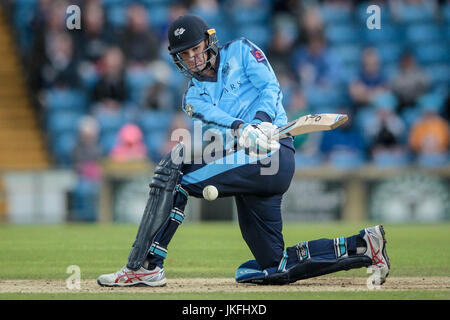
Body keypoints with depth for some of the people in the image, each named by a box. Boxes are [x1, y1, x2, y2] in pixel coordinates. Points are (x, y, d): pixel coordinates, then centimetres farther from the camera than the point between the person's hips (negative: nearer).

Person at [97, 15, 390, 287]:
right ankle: (361, 245, 8)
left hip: (272, 153, -8)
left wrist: (261, 121, -24)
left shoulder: (240, 51, 12)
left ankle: (146, 266, -18)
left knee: (174, 174, -17)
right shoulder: (194, 95, 23)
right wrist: (240, 128, -24)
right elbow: (211, 115, 0)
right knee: (274, 267, 3)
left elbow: (271, 89, -2)